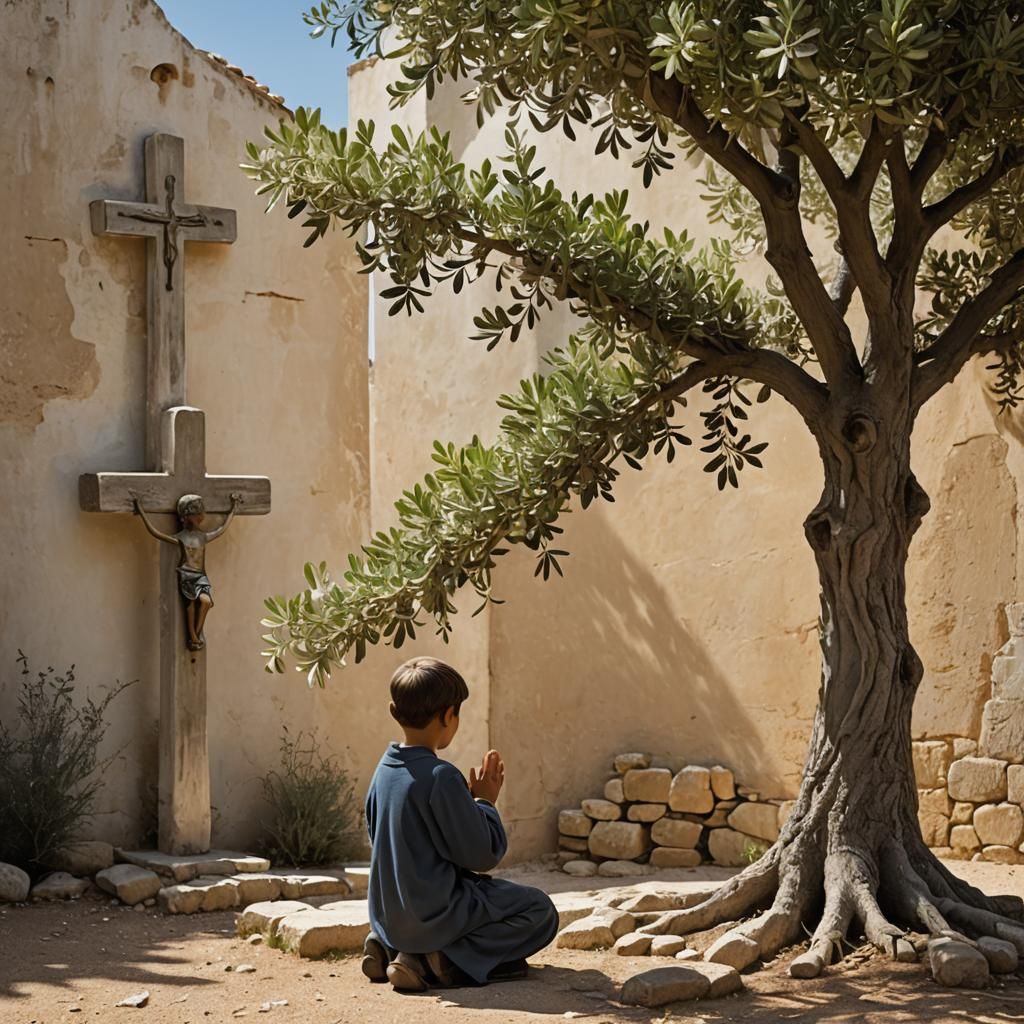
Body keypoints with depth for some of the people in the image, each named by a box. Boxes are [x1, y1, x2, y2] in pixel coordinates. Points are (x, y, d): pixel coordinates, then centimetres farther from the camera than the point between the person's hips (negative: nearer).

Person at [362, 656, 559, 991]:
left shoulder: (384, 772, 5)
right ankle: (443, 962, -10)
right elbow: (482, 855, -16)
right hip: (433, 917, -8)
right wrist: (485, 802, 1)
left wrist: (470, 799, 12)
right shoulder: (441, 776, -20)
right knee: (541, 911, 4)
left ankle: (391, 949, 10)